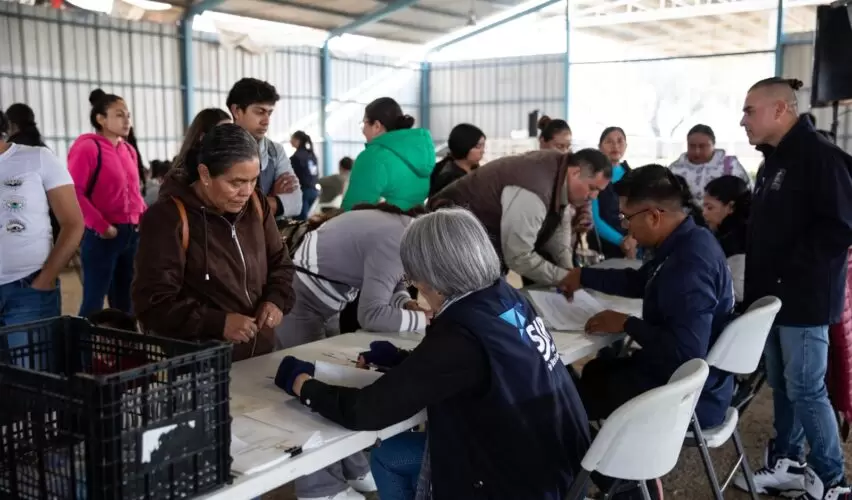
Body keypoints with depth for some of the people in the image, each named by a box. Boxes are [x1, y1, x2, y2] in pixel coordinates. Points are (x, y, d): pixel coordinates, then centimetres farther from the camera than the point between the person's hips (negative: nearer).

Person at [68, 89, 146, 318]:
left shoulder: (128, 150, 13)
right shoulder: (87, 147, -9)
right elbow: (74, 193, -15)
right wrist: (101, 225, -17)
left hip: (133, 233, 7)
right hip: (103, 236, -7)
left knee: (125, 300, 15)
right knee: (94, 301, -3)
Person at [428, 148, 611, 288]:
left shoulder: (561, 167, -6)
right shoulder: (533, 192, -36)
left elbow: (559, 222, 6)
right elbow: (518, 257, -34)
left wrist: (568, 268, -6)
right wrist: (565, 278, -24)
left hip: (490, 222, 10)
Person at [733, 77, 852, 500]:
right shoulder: (773, 160, 13)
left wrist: (791, 272, -20)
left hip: (804, 297, -9)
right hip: (774, 294, 9)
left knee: (806, 389, -1)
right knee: (782, 385, 16)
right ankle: (787, 465, 29)